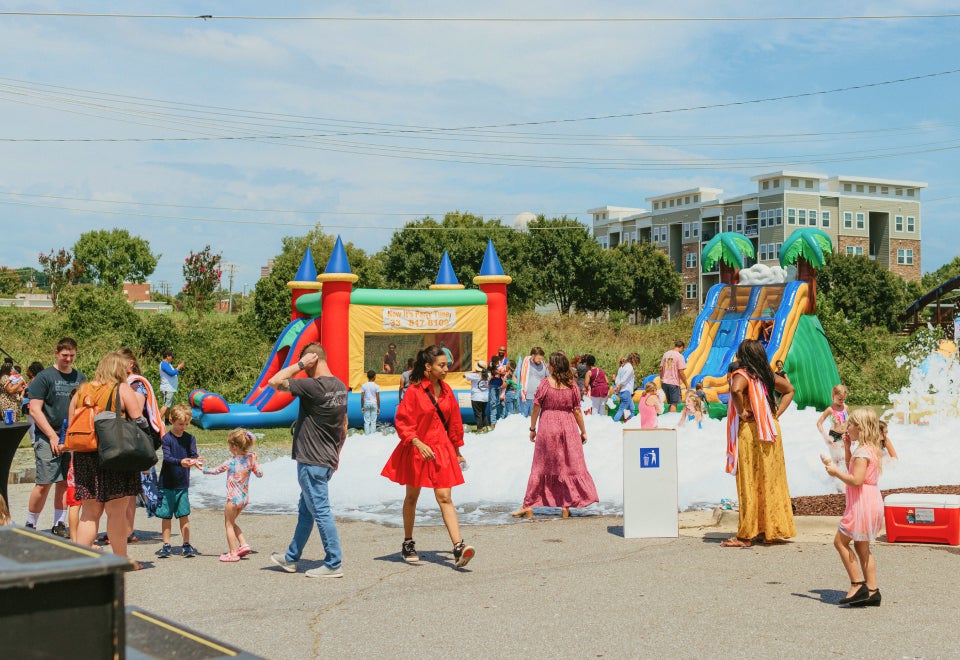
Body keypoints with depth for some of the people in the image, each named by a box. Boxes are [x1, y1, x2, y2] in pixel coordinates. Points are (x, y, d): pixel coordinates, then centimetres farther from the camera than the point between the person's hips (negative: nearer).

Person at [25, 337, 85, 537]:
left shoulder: (80, 378, 12)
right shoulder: (44, 377, -2)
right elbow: (35, 410, -7)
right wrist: (52, 436, -12)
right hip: (48, 439, -4)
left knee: (65, 482, 7)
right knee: (45, 483, -7)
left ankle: (59, 525, 16)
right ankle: (30, 525, 6)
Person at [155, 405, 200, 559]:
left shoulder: (190, 438, 4)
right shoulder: (166, 438, -6)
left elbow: (193, 454, -6)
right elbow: (167, 457, -18)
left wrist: (194, 460, -30)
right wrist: (180, 462, -36)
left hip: (183, 484, 2)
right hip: (167, 484, -2)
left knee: (184, 515, 3)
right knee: (166, 516, 5)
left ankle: (186, 545, 9)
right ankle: (166, 545, 15)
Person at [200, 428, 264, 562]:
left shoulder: (231, 461, -15)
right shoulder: (250, 458, -2)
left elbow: (215, 470, -6)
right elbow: (260, 473, 3)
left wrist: (202, 468, 7)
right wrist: (255, 461, 14)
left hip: (233, 498, -6)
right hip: (245, 497, 6)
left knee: (229, 525, 6)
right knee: (231, 522, 23)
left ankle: (233, 553, 6)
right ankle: (243, 544, 14)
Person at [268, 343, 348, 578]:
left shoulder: (313, 386, -20)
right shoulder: (341, 387, 8)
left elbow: (274, 382, -18)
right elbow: (344, 426, 15)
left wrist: (299, 365, -12)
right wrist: (337, 454, 23)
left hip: (311, 462, -9)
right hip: (328, 460, 9)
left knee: (321, 511, -3)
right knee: (305, 511, 18)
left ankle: (334, 564, 2)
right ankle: (291, 558, 29)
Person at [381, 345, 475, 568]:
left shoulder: (446, 391, 6)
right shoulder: (414, 391, -11)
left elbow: (454, 422, 15)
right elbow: (402, 422, -11)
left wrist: (457, 450, 19)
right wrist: (419, 444, -21)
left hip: (442, 449, 3)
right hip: (417, 450, -3)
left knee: (444, 498, -6)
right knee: (412, 497, 11)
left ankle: (458, 547, -16)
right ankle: (408, 544, 26)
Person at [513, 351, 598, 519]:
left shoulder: (545, 383, -9)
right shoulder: (572, 385, -3)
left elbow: (536, 408, -6)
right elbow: (577, 411, 0)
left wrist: (532, 428, 6)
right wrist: (583, 431, 10)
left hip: (547, 426, -1)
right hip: (568, 427, 1)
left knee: (540, 467, 8)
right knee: (570, 466, 8)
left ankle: (528, 506, 13)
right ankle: (566, 507, 7)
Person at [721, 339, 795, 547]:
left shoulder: (742, 375, -12)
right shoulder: (767, 375, 10)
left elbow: (735, 390, -35)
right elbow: (789, 390, 23)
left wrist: (741, 412, -19)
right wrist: (777, 414, 14)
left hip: (750, 431, -7)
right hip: (771, 431, 7)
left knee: (750, 484, -3)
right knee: (770, 482, 12)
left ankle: (746, 535, 1)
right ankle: (770, 530, 19)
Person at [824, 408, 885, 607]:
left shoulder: (862, 451, -18)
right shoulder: (872, 449, 13)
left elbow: (856, 480, -27)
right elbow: (854, 468, 26)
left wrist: (836, 472, -15)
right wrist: (847, 447, 18)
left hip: (862, 503, -10)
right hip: (872, 501, 10)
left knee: (840, 541, -2)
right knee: (862, 547, 14)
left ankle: (857, 585, -3)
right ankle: (872, 590, 14)